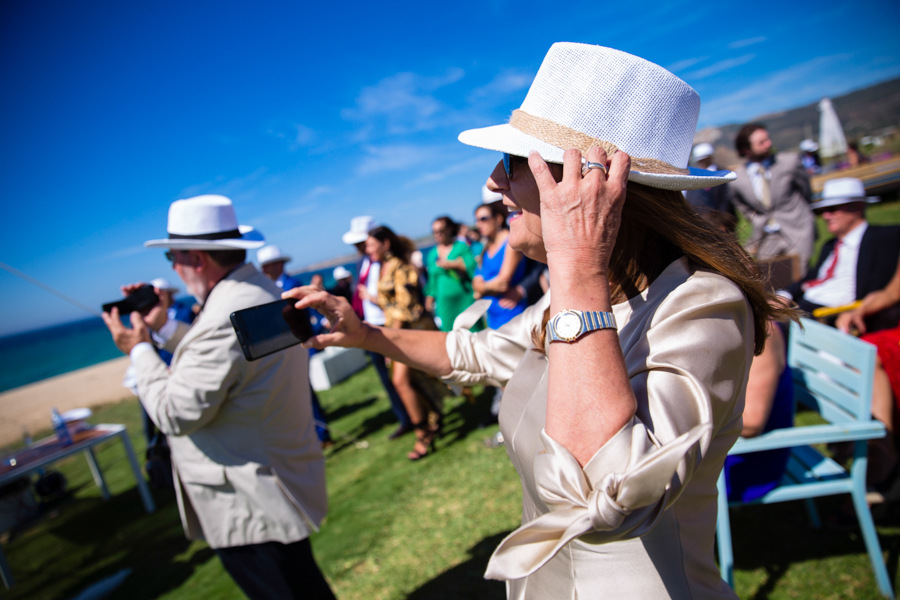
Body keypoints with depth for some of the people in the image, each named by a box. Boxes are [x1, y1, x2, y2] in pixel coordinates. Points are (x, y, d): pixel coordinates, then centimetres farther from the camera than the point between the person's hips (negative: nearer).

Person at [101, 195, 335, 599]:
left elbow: (175, 413, -22)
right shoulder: (258, 289, 5)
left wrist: (138, 348, -10)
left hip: (253, 506, -10)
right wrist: (163, 327, 12)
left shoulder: (228, 319, -29)